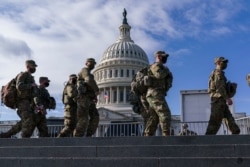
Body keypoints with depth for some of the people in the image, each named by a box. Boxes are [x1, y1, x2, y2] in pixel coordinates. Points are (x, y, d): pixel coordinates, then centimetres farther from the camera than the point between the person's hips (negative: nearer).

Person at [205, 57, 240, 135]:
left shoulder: (219, 73, 24)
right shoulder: (218, 72, -8)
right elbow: (219, 87, -19)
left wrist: (231, 86, 19)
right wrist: (227, 98, -21)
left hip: (221, 101, 10)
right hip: (219, 100, -10)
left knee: (230, 119, 9)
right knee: (215, 122, -10)